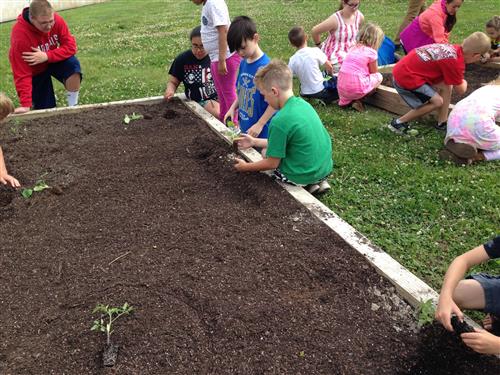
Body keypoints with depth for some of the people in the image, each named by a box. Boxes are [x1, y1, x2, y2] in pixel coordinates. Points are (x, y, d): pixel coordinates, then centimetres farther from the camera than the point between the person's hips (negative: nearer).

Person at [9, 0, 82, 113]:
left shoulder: (57, 20, -25)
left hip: (53, 60, 3)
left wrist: (46, 56, -37)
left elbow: (71, 46, -21)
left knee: (73, 65, -31)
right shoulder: (20, 36, -35)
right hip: (35, 70, -2)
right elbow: (22, 73, -32)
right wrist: (26, 105, -37)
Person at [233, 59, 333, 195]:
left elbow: (272, 164, -14)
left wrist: (245, 167, 2)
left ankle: (309, 185, 5)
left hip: (304, 175, -7)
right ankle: (319, 181, 13)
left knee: (266, 152, 16)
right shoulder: (302, 103, 0)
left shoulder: (279, 121, -24)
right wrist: (254, 141, 17)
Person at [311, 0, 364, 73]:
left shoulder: (360, 17, -5)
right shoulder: (335, 19, -23)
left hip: (350, 52, 7)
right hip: (335, 57, -6)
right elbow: (314, 31, -14)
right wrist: (319, 45, 0)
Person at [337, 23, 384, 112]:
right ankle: (357, 101, 3)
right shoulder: (371, 52, -4)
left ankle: (346, 100, 13)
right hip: (356, 89, -7)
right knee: (379, 76, 15)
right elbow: (374, 72, 7)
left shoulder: (354, 48, 15)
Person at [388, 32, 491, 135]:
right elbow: (460, 90, -4)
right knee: (437, 101, -6)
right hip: (406, 77, -9)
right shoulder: (456, 62, -18)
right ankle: (399, 123, 2)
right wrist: (464, 82, 18)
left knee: (446, 86, 11)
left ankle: (442, 123, 19)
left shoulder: (453, 48, 4)